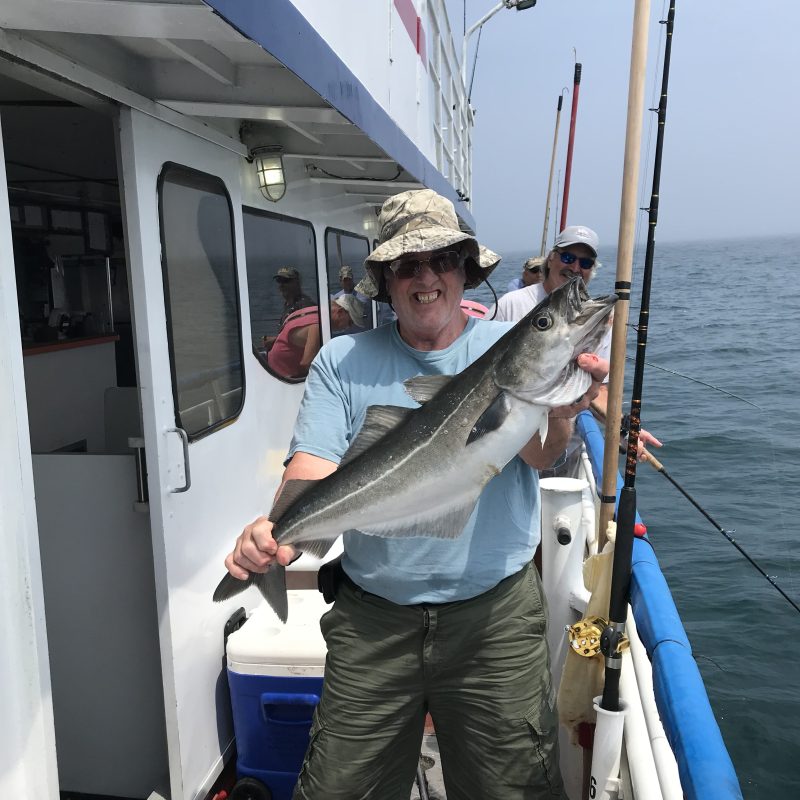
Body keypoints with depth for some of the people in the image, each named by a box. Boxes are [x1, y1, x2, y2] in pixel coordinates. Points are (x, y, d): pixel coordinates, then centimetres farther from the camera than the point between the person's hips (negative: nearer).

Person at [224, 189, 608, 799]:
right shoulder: (342, 362, 0)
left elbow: (541, 454, -17)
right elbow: (313, 473, -10)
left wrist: (557, 410, -40)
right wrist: (279, 532, -32)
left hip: (495, 616, 0)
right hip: (372, 619, 1)